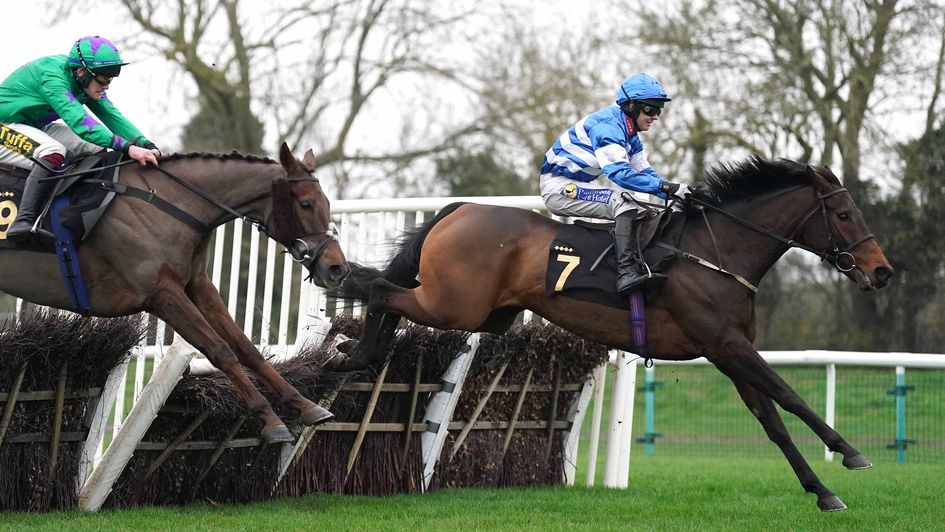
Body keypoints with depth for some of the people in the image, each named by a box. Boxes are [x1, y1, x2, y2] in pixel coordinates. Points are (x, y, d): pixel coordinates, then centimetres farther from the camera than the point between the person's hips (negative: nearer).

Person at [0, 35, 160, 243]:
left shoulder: (86, 81, -5)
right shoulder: (52, 77, -33)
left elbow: (112, 115, -9)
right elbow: (79, 121, -44)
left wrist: (146, 145, -26)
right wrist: (126, 147, -52)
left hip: (37, 127, 10)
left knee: (96, 152, -2)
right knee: (54, 152, -35)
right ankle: (24, 222, -42)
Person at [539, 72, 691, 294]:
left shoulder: (630, 133, 9)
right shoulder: (607, 126, -23)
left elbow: (644, 172, 10)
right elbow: (620, 173, -34)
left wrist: (676, 191, -7)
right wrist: (667, 187, -36)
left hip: (583, 186, 11)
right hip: (558, 186, -11)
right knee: (624, 203, -28)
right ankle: (627, 271, -42)